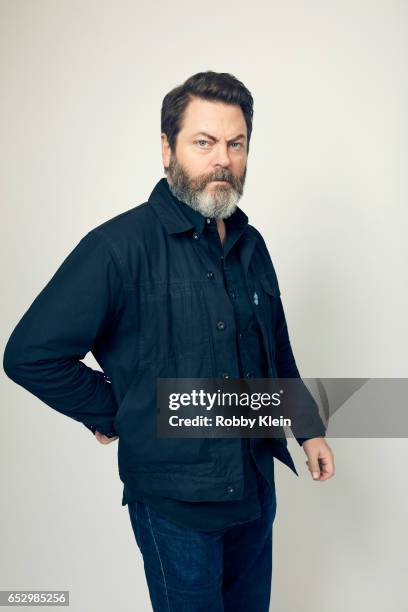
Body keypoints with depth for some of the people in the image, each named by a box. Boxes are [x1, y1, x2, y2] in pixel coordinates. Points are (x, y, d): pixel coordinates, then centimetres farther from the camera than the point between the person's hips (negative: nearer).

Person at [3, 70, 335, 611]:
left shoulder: (251, 245, 4)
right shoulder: (121, 246, -19)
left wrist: (308, 428, 13)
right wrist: (112, 415, -10)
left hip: (256, 484, 7)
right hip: (175, 502, -6)